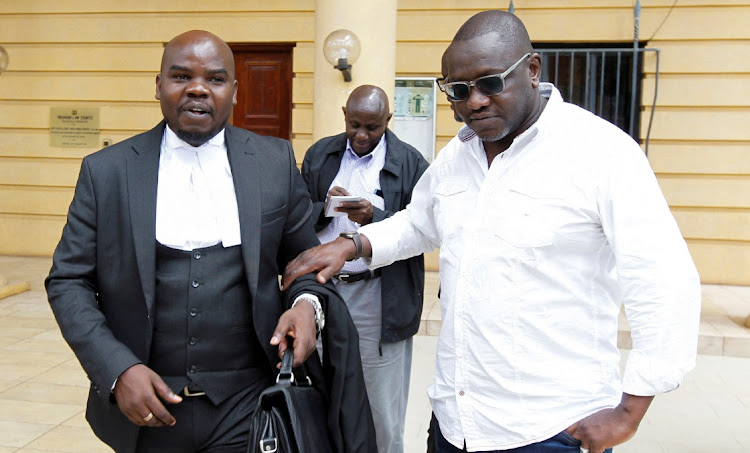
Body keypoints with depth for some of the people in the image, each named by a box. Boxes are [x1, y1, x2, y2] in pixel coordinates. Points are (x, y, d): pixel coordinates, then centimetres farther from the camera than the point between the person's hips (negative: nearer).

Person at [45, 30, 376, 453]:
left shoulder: (276, 161, 0)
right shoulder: (106, 171, -1)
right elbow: (68, 281, 1)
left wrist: (307, 303, -15)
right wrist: (117, 370, -12)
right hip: (145, 407, 1)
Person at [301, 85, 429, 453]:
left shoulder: (410, 162, -3)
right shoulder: (319, 154, 8)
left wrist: (374, 217, -23)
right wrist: (324, 208, -13)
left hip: (380, 299, -3)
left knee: (381, 405, 6)